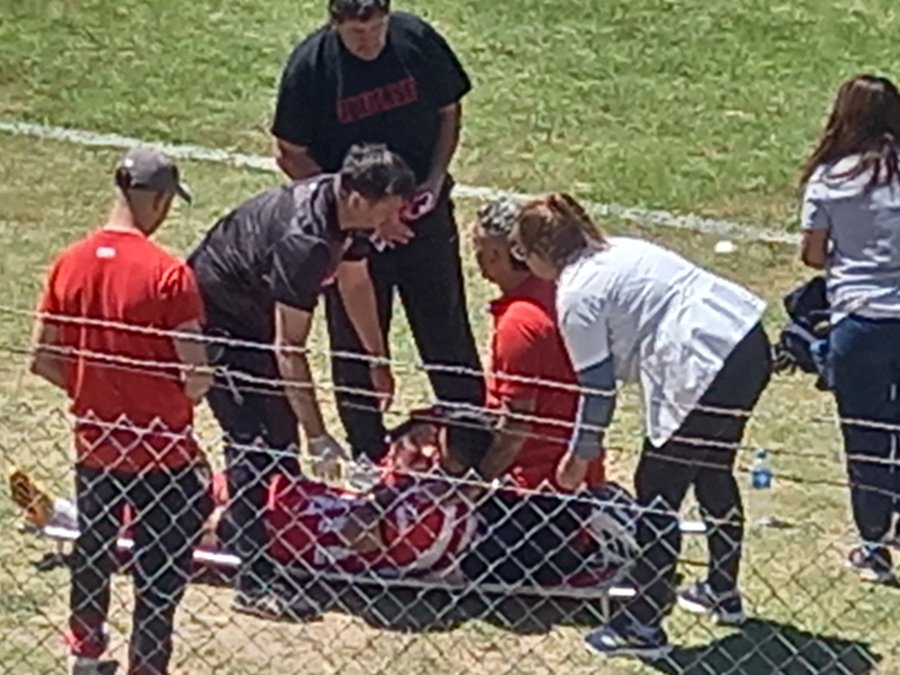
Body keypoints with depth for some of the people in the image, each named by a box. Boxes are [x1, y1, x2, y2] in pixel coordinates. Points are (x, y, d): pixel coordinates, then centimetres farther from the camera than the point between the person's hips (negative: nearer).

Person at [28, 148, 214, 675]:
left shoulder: (69, 265, -4)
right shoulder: (168, 274, -20)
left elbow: (44, 361, 1)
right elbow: (197, 378, -20)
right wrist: (178, 399, 2)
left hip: (94, 440, 6)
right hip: (161, 447, -6)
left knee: (92, 551, 25)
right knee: (162, 572, 7)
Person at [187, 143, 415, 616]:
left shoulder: (348, 210, -10)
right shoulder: (304, 240, -37)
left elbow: (355, 283, 10)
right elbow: (289, 349, -35)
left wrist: (379, 361, 18)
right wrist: (318, 438, -33)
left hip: (255, 316, 9)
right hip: (218, 318, -9)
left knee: (281, 432, 13)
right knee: (251, 444, -12)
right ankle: (255, 585, -10)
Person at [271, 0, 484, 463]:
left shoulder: (417, 40, -11)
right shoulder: (310, 65, -17)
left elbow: (449, 112, 4)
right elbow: (291, 154, -9)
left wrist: (435, 179, -7)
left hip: (423, 212, 2)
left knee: (447, 330, 11)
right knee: (355, 339, 10)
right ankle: (368, 455, 24)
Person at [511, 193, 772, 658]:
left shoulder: (576, 295, -6)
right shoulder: (619, 251, 20)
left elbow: (598, 388, -5)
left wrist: (579, 457, 10)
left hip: (708, 371, -10)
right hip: (750, 341, 10)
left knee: (656, 493, 2)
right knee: (712, 473, 27)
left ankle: (643, 627, 9)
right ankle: (723, 593, 43)